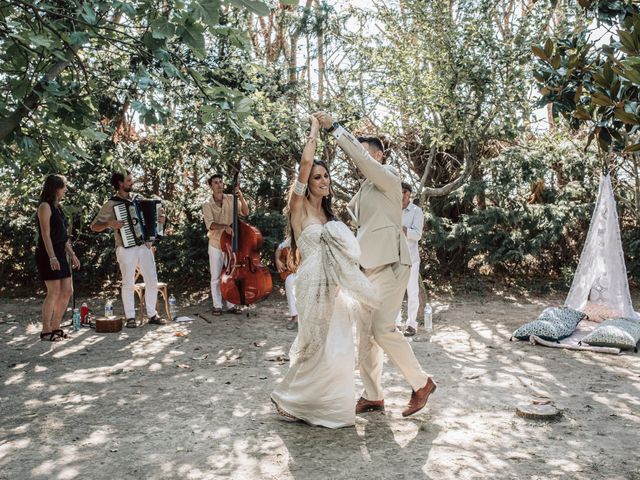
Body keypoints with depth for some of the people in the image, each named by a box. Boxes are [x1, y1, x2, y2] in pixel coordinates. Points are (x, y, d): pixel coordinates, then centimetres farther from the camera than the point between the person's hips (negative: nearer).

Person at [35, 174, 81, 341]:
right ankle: (46, 331, 0)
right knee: (54, 292, -8)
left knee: (67, 291, 7)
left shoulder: (57, 207, 18)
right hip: (48, 255, -9)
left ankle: (55, 327, 16)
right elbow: (46, 234, -16)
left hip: (60, 254, 9)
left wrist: (72, 255, 16)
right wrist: (52, 257, -22)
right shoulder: (45, 206, -9)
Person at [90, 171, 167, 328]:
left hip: (144, 246, 5)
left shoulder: (137, 198, 12)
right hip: (126, 249, -5)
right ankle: (130, 317, 9)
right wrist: (110, 223, -20)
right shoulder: (111, 204, -2)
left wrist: (161, 217, 6)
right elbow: (94, 226, -3)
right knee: (128, 283, -1)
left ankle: (152, 314, 16)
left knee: (152, 281, 4)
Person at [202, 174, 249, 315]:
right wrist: (224, 226, -35)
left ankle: (230, 305, 14)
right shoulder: (207, 205, -5)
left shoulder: (231, 199, 1)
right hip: (216, 245, -2)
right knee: (216, 277, 4)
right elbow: (210, 224, -18)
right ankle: (217, 305, 14)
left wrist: (241, 196, -17)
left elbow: (245, 212, -6)